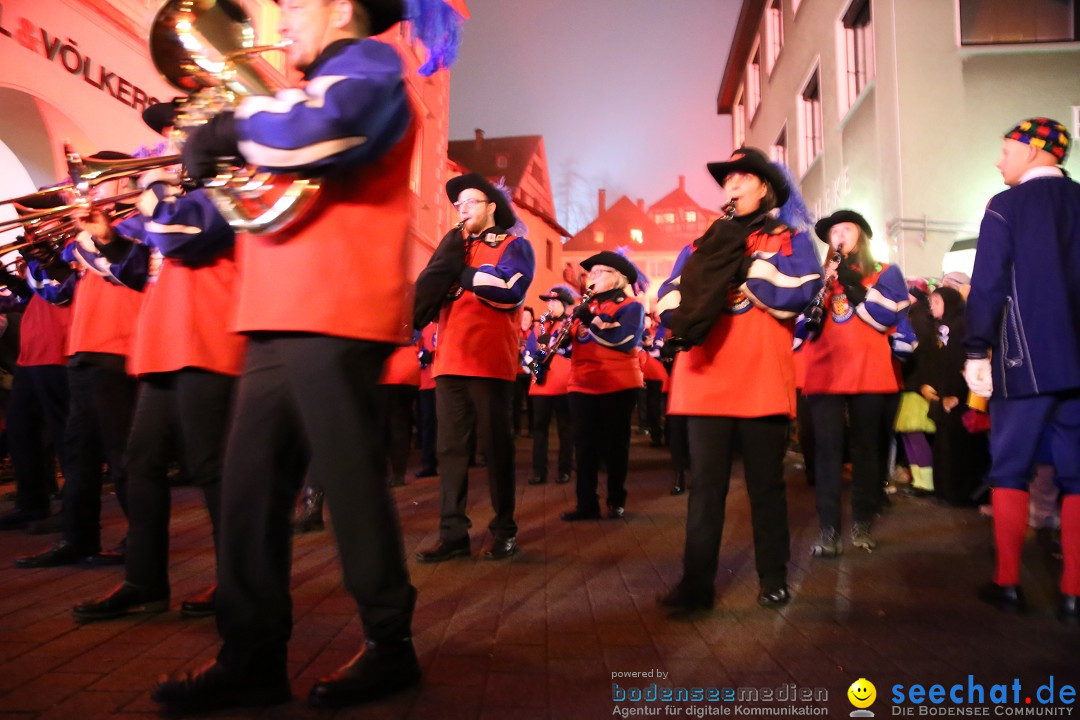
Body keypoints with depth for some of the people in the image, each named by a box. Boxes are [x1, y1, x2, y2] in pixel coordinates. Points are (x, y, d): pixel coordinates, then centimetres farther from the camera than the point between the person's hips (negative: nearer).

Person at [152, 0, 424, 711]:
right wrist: (211, 151, 12)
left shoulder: (370, 65, 3)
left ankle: (391, 647, 9)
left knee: (349, 484, -4)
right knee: (250, 487, 5)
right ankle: (253, 655, 12)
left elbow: (311, 133, -19)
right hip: (277, 319, 9)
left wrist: (241, 119, -2)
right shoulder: (314, 88, 31)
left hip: (333, 318, -9)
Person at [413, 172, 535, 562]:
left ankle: (504, 531, 13)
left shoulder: (514, 245, 5)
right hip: (450, 361, 5)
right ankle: (452, 534, 9)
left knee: (495, 445, 2)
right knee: (450, 447, 3)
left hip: (491, 362, -5)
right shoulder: (453, 246, 20)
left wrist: (460, 275, -6)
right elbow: (426, 292, 6)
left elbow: (509, 291, -15)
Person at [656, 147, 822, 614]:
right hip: (706, 379, 2)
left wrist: (745, 265, -12)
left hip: (763, 380, -2)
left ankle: (773, 577, 20)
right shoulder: (703, 243, 17)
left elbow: (802, 293, -11)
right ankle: (697, 581, 7)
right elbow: (670, 298, 6)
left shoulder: (789, 239, 8)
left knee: (765, 483, 8)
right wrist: (681, 320, -16)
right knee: (705, 484, 2)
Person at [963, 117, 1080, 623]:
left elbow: (987, 286, -10)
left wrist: (976, 352, -6)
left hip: (1024, 360, -4)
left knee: (1010, 471, 6)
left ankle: (1008, 582, 9)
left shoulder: (1006, 206, -4)